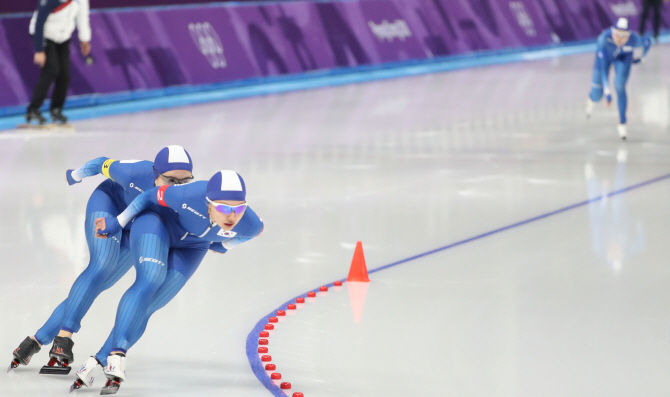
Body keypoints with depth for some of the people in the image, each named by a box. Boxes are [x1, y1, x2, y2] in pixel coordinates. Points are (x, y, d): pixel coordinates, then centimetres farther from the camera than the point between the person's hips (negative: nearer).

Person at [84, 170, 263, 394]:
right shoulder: (190, 196, -38)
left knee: (144, 309, -6)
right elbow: (151, 195, -18)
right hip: (157, 222, -3)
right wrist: (117, 223, -6)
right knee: (149, 281, -29)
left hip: (190, 247, 3)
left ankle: (101, 361, 3)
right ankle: (117, 354, -35)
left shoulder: (249, 225, -30)